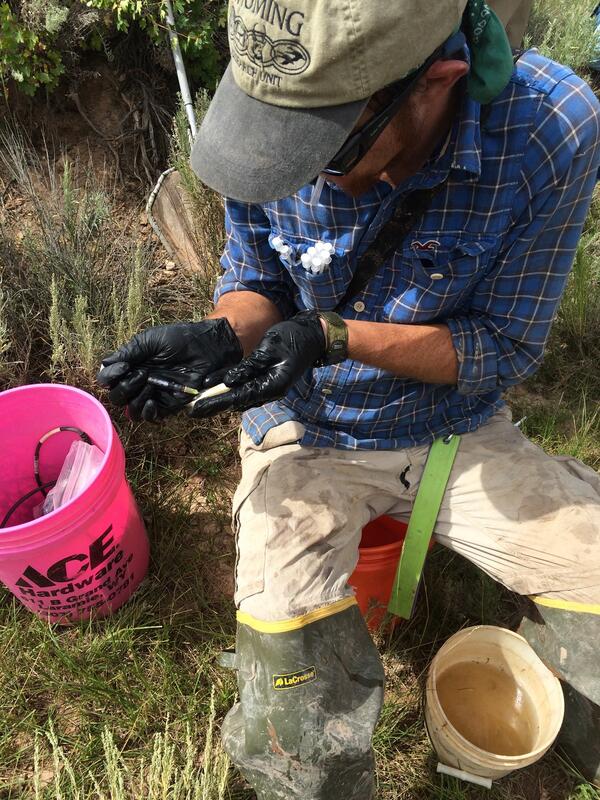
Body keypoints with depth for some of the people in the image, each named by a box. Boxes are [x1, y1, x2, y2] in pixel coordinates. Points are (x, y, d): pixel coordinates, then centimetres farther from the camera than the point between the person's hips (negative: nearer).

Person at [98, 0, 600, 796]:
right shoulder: (271, 106, -14)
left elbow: (504, 348, -13)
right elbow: (255, 282, 0)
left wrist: (335, 337, -26)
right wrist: (221, 337, -23)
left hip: (455, 428, 1)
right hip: (306, 433, 0)